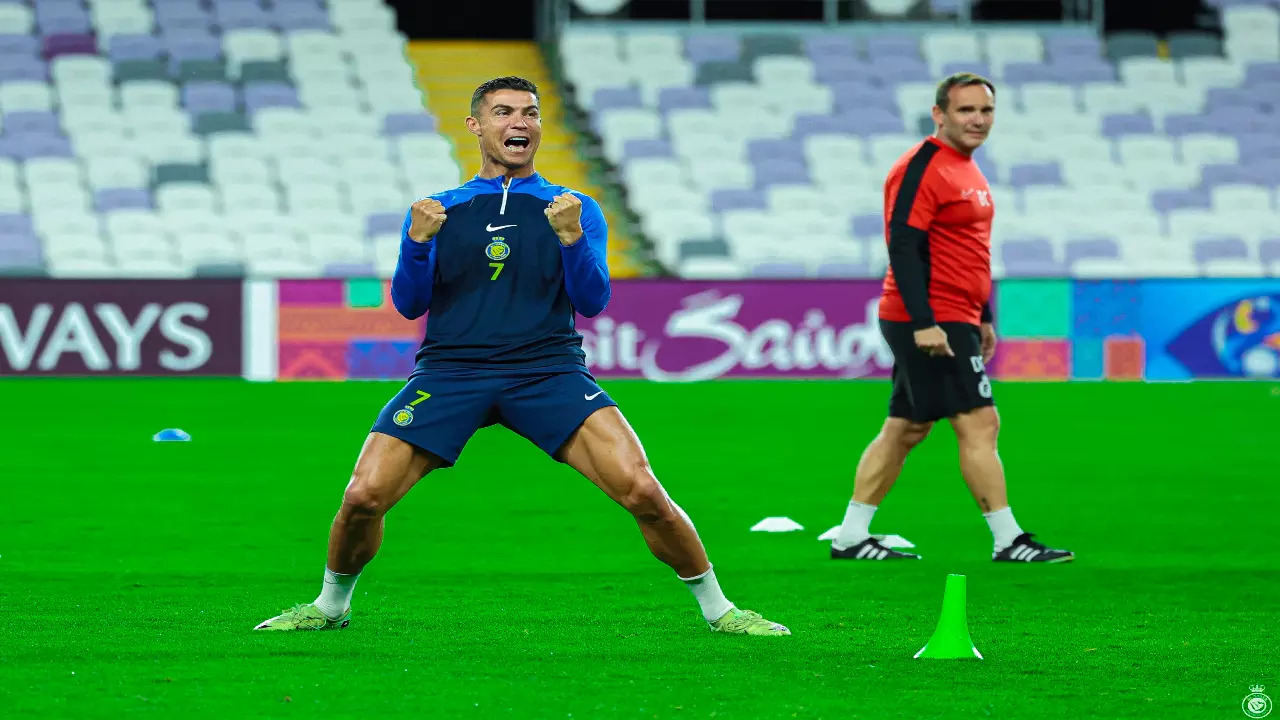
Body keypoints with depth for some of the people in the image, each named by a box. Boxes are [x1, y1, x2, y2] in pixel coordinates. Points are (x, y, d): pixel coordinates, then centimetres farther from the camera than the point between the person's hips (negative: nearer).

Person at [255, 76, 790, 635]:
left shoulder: (575, 209, 13)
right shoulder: (438, 210, 15)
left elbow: (593, 302, 2)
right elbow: (409, 305, 8)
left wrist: (572, 238, -15)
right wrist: (417, 242, -10)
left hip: (548, 371, -1)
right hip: (451, 371, 1)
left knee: (641, 490, -19)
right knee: (363, 497, -13)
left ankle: (717, 608, -2)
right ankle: (331, 605, 15)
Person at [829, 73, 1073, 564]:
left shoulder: (966, 169, 17)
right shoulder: (922, 168, -14)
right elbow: (903, 245, -20)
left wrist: (984, 317, 25)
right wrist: (923, 321, -25)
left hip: (953, 321, 10)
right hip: (932, 323, -10)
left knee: (905, 429, 12)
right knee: (978, 422, -9)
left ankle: (850, 538, 15)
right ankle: (1007, 541, -5)